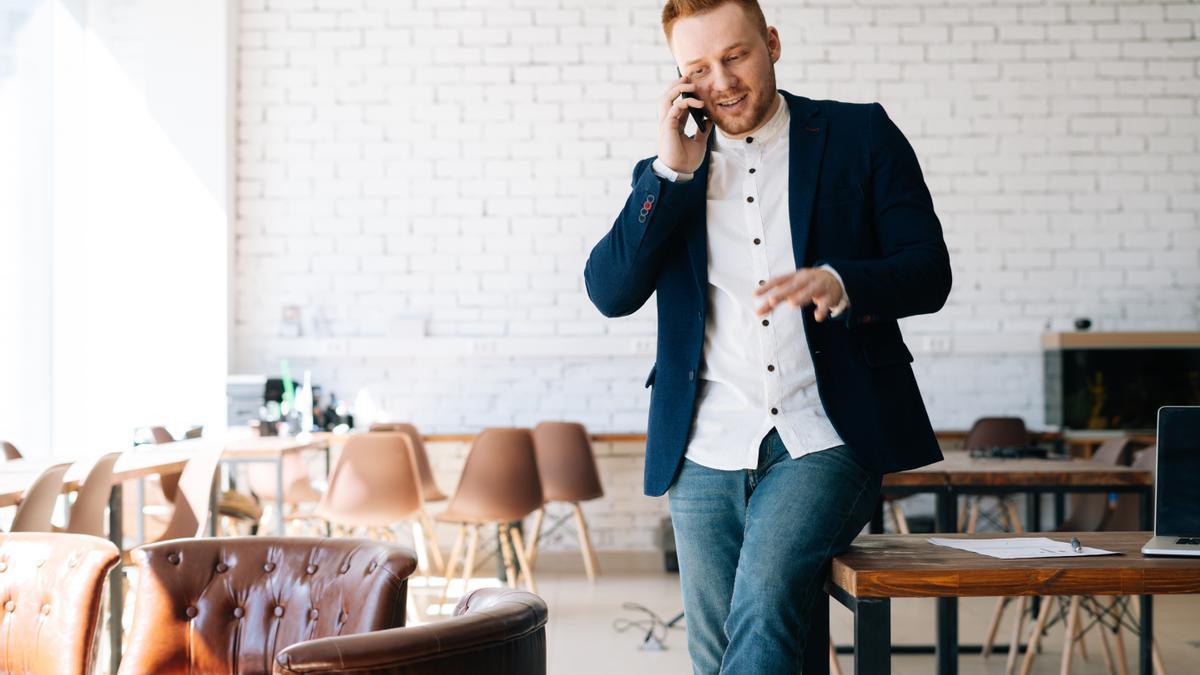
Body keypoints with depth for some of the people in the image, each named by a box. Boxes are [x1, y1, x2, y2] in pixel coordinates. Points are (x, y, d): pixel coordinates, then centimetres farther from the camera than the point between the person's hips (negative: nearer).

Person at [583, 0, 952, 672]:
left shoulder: (860, 135, 7)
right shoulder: (665, 175, 15)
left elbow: (929, 273, 0)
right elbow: (610, 292, 2)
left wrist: (839, 283, -21)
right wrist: (673, 171, -5)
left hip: (824, 439, -3)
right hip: (707, 453, 3)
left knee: (765, 597, -26)